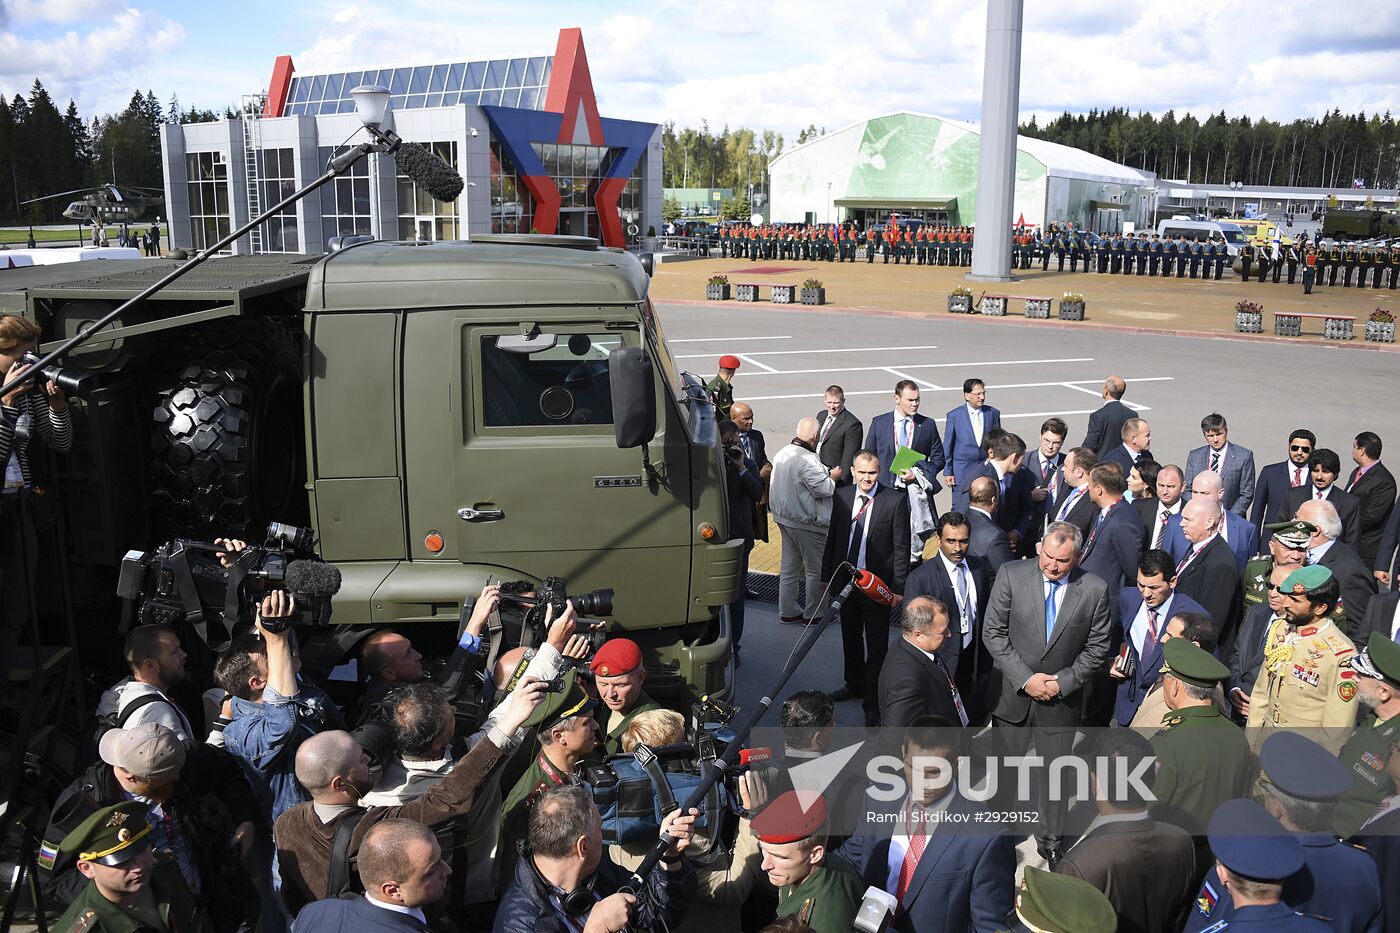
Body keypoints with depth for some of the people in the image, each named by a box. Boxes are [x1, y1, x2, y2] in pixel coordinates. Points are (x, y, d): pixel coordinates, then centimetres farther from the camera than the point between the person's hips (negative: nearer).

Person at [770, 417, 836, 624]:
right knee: (815, 569, 7)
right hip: (806, 522, -9)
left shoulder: (781, 454, 4)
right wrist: (833, 477, -5)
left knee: (789, 567, 17)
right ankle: (813, 613, 16)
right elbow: (822, 489, -26)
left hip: (784, 517, 9)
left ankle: (787, 611, 24)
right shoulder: (808, 460, -24)